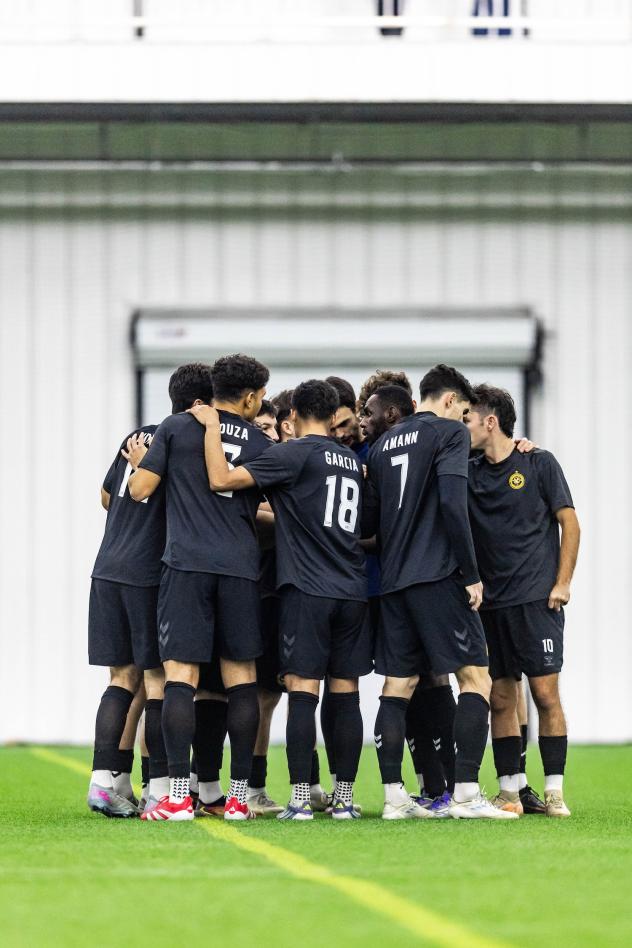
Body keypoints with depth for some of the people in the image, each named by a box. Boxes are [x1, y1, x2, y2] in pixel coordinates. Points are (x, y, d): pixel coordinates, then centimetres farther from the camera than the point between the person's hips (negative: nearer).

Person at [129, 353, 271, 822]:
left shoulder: (177, 427, 3)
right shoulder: (261, 444, 9)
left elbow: (139, 489, 2)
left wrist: (138, 461, 23)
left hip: (186, 563, -2)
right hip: (241, 567, 2)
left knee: (180, 673, -4)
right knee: (241, 677, 7)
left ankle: (179, 795, -12)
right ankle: (240, 795, 5)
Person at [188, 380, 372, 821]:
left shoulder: (294, 454, -6)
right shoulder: (352, 461, 16)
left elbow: (223, 479, -13)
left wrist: (212, 426, -1)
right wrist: (269, 514, 39)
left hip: (307, 589, -6)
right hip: (352, 591, 6)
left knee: (302, 691, -6)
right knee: (346, 694, 6)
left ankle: (300, 798, -10)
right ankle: (345, 798, 6)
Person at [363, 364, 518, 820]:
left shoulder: (384, 444, 17)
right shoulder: (449, 433, -3)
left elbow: (368, 520, 15)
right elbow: (452, 503, -15)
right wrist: (472, 574, -12)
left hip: (393, 579, 7)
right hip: (439, 576, -7)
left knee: (399, 684, 8)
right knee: (476, 675, -4)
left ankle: (393, 796, 4)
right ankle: (466, 793, -13)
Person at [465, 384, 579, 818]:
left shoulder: (538, 463, 1)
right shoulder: (469, 473, 11)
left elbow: (570, 523, 2)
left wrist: (562, 583, -5)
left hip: (536, 599, -4)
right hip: (491, 602, 4)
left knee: (545, 694, -7)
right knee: (501, 699, 2)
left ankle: (555, 793, -4)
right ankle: (509, 792, 6)